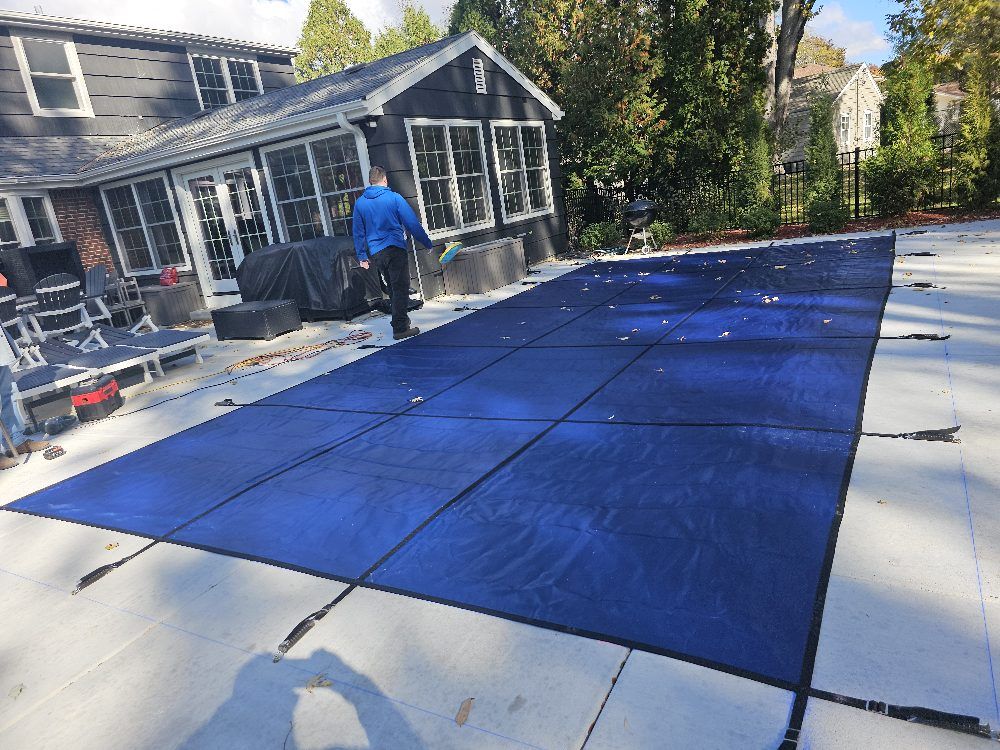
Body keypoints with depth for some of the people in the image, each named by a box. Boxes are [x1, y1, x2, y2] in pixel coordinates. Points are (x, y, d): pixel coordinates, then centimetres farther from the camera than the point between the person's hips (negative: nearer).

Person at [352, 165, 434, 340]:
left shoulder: (360, 203, 6)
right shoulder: (394, 198, -7)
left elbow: (358, 232, 10)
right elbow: (413, 224, -7)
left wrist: (362, 256, 17)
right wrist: (428, 243, 1)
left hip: (375, 254, 5)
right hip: (395, 249, -5)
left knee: (393, 287, 19)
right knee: (401, 288, -1)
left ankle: (401, 320, 30)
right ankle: (400, 328, -3)